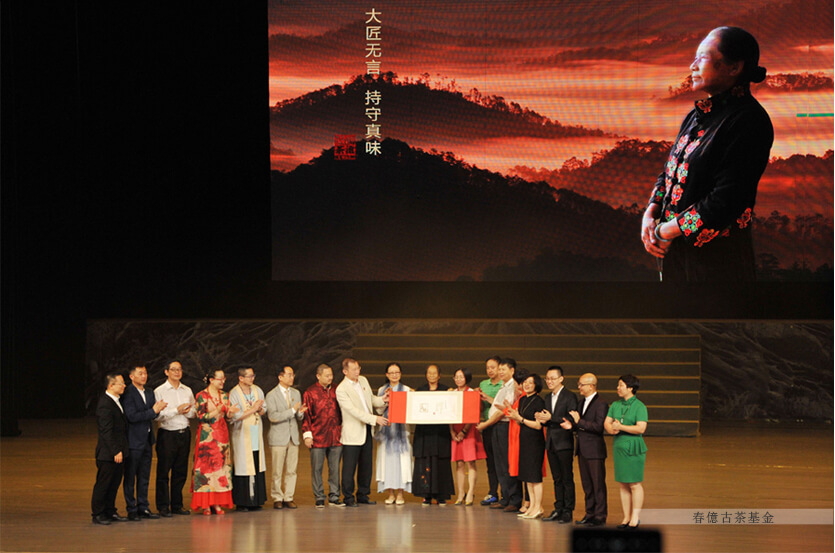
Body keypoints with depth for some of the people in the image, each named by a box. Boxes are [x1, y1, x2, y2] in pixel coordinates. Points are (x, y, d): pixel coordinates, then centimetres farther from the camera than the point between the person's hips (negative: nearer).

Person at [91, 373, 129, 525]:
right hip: (108, 454, -9)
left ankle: (110, 512, 23)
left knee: (114, 484, 14)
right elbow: (106, 431, -21)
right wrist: (115, 451, -22)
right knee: (103, 484, 0)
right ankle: (97, 514, 7)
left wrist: (122, 450, 16)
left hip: (119, 452, 9)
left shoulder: (116, 401, 12)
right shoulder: (105, 404, -18)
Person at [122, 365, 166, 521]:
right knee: (130, 477, 0)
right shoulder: (128, 394, -12)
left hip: (146, 440, 8)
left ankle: (143, 508, 18)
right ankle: (131, 510, 5)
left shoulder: (149, 393, 14)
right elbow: (131, 416, -20)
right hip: (133, 441, -8)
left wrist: (157, 410, -7)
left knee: (144, 477, 12)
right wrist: (153, 411, -19)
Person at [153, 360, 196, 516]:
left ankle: (177, 505, 16)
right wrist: (176, 410, -16)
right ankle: (163, 506, 6)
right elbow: (157, 414, -13)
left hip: (184, 433, 5)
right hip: (167, 434, -5)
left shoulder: (187, 391, 12)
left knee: (181, 471, 8)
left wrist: (188, 412, -6)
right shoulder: (159, 391, -4)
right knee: (163, 471, -1)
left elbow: (194, 412, 16)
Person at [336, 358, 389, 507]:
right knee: (349, 467, -1)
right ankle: (348, 498, 7)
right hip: (352, 432, -7)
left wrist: (382, 400, 0)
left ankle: (363, 495, 23)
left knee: (366, 465, 12)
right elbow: (354, 411, -22)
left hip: (367, 430, 7)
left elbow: (370, 399, 21)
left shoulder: (363, 380, 8)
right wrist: (375, 419, -26)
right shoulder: (341, 390, -16)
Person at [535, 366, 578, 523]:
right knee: (557, 479, 12)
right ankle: (558, 509, 17)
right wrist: (542, 420, -6)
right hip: (551, 443, 7)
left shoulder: (570, 397, -8)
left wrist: (551, 418, -19)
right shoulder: (548, 398, 15)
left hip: (564, 443, -7)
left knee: (567, 478, -2)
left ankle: (568, 511, 2)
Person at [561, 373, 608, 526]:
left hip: (595, 450, -9)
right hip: (582, 450, 9)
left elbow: (598, 427, -22)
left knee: (598, 484, -1)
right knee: (586, 484, 14)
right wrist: (572, 426, 1)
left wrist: (579, 422, -21)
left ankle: (600, 516, 5)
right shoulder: (583, 402, 14)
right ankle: (590, 514, 22)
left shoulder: (600, 404, -14)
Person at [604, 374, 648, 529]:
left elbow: (641, 428, -17)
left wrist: (621, 427, -18)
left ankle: (636, 517, 4)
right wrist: (611, 429, -16)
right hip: (619, 446, 6)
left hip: (633, 448, -6)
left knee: (634, 484, -3)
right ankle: (626, 517, 13)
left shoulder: (639, 406, -8)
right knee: (623, 484, 8)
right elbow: (607, 422, 6)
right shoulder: (615, 405, 12)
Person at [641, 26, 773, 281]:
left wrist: (668, 231, -16)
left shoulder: (748, 122, -18)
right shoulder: (698, 114, 10)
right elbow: (669, 171, 16)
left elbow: (726, 201, -22)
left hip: (716, 258, -8)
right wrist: (650, 215, -1)